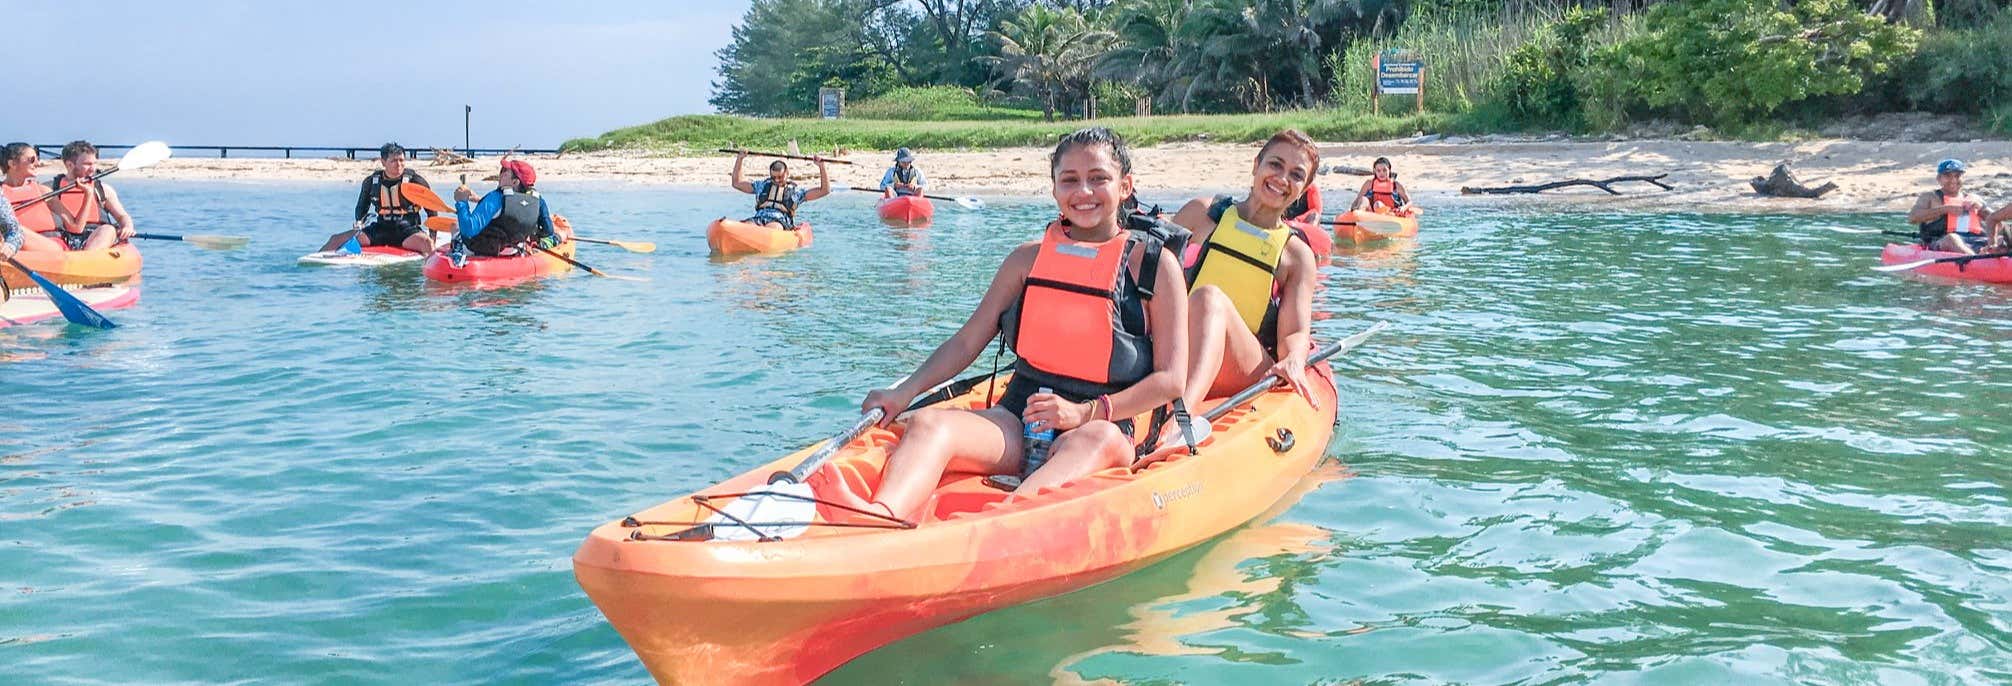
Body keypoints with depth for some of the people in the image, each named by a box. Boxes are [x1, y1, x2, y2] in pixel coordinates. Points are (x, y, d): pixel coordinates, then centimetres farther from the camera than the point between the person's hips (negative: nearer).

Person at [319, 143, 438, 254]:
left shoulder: (414, 180, -5)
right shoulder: (371, 181, 6)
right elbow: (362, 207, 23)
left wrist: (432, 236, -9)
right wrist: (358, 223, 2)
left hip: (408, 230, -4)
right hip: (381, 229, 4)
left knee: (426, 242, -39)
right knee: (336, 240, -1)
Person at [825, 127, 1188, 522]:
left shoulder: (1155, 263, 3)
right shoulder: (1029, 258, 14)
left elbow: (1170, 379, -2)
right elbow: (967, 341, 14)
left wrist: (1085, 412, -13)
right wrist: (904, 392, -1)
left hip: (1103, 427, -3)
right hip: (1016, 423, 3)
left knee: (1097, 439, -39)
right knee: (928, 424, -27)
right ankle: (882, 517, -58)